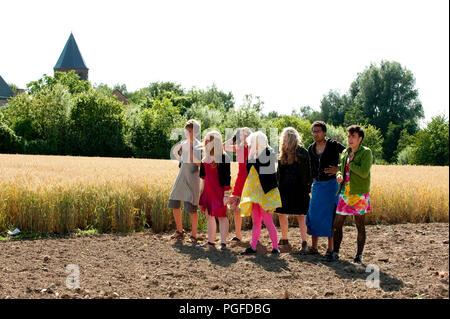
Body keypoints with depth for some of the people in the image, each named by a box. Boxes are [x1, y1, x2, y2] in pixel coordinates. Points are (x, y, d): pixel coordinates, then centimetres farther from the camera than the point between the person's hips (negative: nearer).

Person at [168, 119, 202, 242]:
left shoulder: (198, 145, -7)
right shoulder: (183, 143, 9)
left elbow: (199, 163, -16)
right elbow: (174, 151, 29)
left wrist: (190, 150, -19)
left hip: (192, 176, -6)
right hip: (182, 174, 6)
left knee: (191, 206, -9)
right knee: (174, 202, 6)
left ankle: (193, 235, 0)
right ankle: (179, 231, 21)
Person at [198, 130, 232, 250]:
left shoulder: (223, 158, -12)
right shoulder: (206, 157, 10)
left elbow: (226, 177, -13)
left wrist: (226, 194, -16)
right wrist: (202, 188, 16)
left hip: (219, 190, -8)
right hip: (208, 190, 8)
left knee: (221, 216, -2)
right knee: (209, 215, 11)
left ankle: (223, 242, 3)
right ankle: (211, 241, 20)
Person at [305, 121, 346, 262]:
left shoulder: (333, 145, -8)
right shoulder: (311, 149, 9)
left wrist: (338, 169, -16)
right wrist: (313, 183, 14)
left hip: (331, 184, -6)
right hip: (317, 185, 6)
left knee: (329, 217, -6)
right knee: (313, 215, 6)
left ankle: (330, 250, 0)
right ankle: (314, 247, 18)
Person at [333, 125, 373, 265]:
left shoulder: (366, 152, -6)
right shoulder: (345, 152, 14)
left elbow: (364, 172, -17)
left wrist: (351, 163, -8)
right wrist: (339, 175, 3)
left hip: (359, 194, -6)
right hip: (344, 193, 6)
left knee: (360, 225, 4)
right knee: (337, 224, 5)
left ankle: (359, 256, 13)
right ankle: (335, 252, 16)